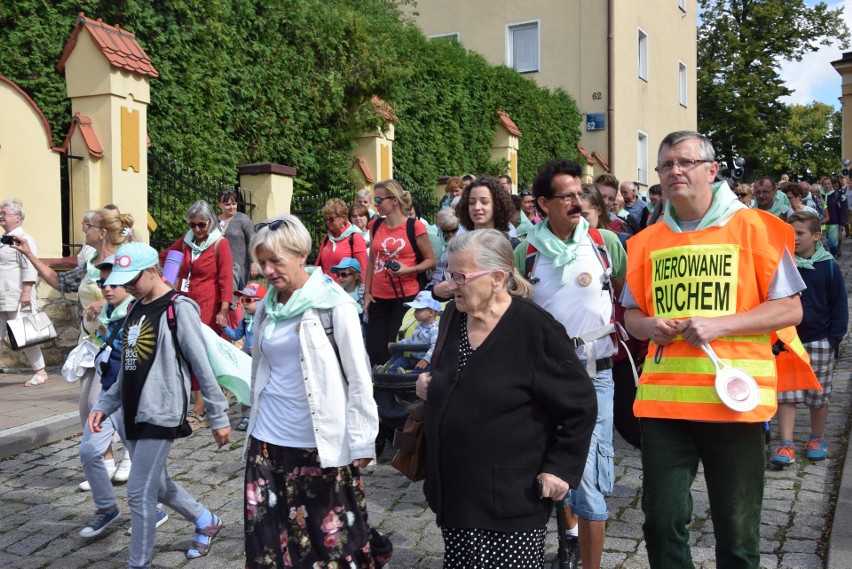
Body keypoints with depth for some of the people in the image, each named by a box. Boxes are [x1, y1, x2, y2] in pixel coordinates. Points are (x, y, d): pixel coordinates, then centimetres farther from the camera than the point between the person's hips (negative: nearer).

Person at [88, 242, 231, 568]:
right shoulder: (134, 310, 12)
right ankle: (206, 522, 41)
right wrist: (105, 405, 7)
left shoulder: (178, 308, -13)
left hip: (162, 415, -9)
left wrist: (218, 417, -12)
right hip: (135, 415, 9)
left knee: (139, 493, -6)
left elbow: (202, 367, -13)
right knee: (157, 486, 19)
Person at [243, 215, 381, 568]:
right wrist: (255, 426, 18)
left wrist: (361, 442, -10)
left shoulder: (334, 304, -9)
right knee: (267, 536, 9)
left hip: (320, 444, -5)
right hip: (267, 440, 5)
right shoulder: (268, 306, 8)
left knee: (331, 537, 4)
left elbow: (359, 379, -8)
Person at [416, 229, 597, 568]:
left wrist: (561, 467, -11)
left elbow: (580, 405, -10)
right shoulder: (452, 317, 5)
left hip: (513, 496, -6)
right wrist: (430, 385, 4)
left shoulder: (535, 329, -16)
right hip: (453, 490, 7)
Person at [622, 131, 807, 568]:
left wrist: (718, 325, -15)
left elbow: (790, 309, -2)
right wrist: (650, 326, -5)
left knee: (737, 532, 9)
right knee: (662, 522, 6)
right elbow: (632, 313, 18)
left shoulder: (753, 227, -1)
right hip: (663, 398, 3)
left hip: (734, 397, -3)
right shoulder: (647, 241, 10)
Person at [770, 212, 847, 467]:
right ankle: (786, 445, 2)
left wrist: (833, 339, -5)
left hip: (817, 341, 0)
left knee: (819, 395, 11)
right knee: (784, 395, -2)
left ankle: (817, 439, 29)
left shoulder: (828, 267, -5)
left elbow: (839, 306, 1)